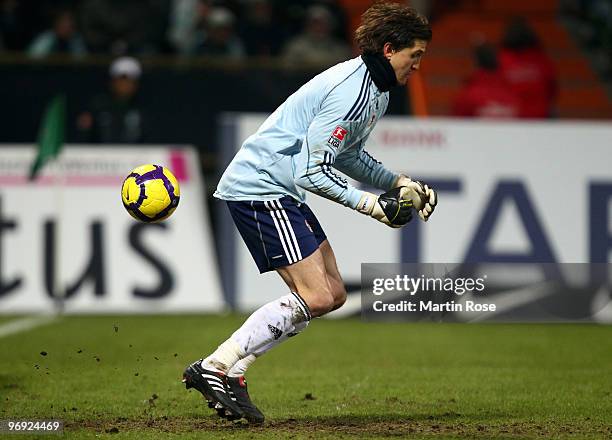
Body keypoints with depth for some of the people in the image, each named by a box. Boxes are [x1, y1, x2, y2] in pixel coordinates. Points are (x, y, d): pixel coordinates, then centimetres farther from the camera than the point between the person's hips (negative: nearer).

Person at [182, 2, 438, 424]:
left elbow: (346, 154, 25)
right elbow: (313, 170, -22)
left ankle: (232, 372, 7)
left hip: (281, 191, 11)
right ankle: (213, 369, -13)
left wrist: (399, 184, 13)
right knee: (315, 297, -16)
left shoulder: (374, 88, 13)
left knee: (333, 294, 8)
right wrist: (372, 204, -17)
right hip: (259, 188, -11)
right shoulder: (351, 92, -21)